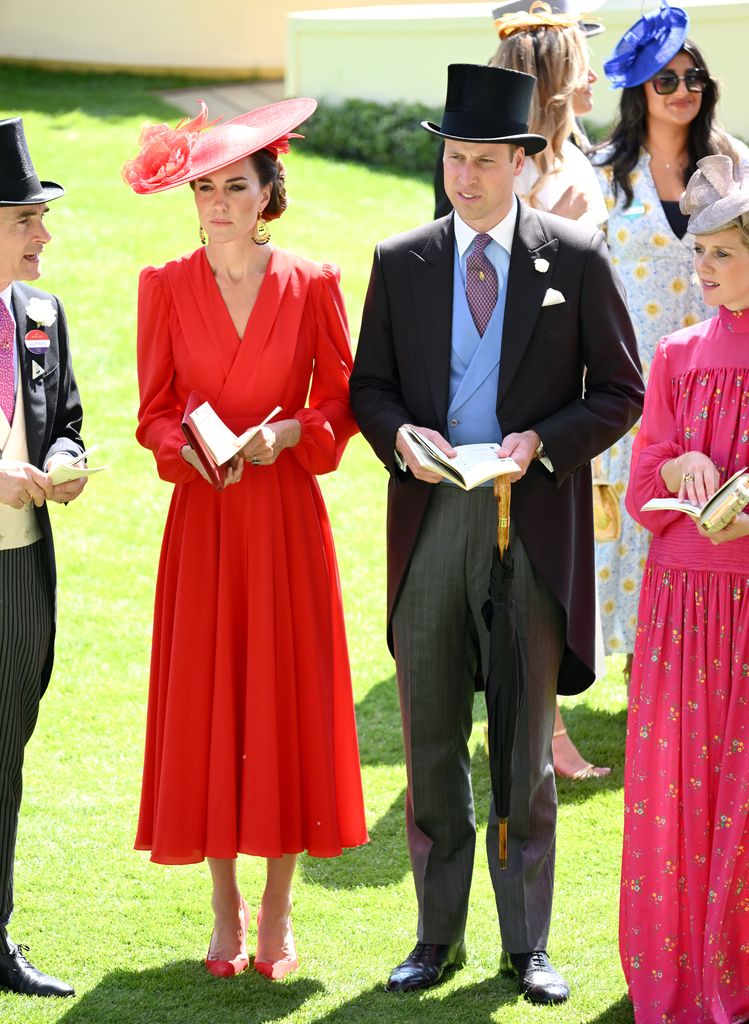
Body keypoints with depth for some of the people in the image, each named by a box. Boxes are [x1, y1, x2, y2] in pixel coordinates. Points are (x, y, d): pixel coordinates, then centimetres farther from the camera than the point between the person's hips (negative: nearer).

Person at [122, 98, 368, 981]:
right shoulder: (166, 287, 1)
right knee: (205, 702, 2)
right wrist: (192, 449, -16)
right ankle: (226, 910, 14)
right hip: (202, 518, 1)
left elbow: (342, 401, 4)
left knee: (287, 698, 2)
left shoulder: (312, 285, -1)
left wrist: (290, 432, -14)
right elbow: (154, 412, 3)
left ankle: (277, 915, 13)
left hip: (286, 515, -1)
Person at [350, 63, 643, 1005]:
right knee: (431, 743, 7)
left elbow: (619, 392, 3)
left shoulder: (577, 258, 1)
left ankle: (527, 946, 14)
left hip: (534, 521, -2)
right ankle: (438, 936, 19)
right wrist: (400, 436, -10)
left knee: (526, 747, 4)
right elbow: (368, 387, 12)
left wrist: (540, 443, -13)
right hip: (429, 515, 2)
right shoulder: (399, 263, 6)